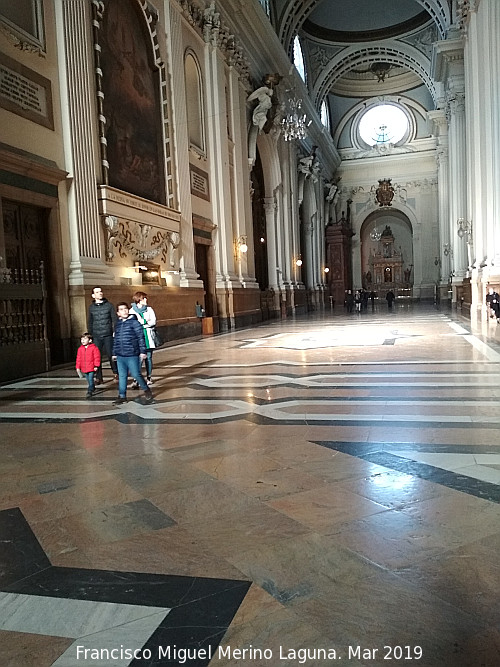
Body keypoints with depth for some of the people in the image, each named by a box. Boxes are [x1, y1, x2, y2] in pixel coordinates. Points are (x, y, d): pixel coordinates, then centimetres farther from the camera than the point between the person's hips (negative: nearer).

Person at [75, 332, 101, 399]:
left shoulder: (94, 348, -8)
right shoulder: (80, 349, 7)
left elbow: (97, 357, -7)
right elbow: (78, 359, 11)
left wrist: (96, 366, -10)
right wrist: (78, 367, 8)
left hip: (91, 368, -5)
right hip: (84, 368, 6)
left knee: (90, 380, -10)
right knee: (88, 381, 15)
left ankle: (90, 392, -5)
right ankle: (93, 389, 32)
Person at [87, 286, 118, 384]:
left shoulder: (109, 305, 4)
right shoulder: (91, 307, 11)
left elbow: (114, 319, 4)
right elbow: (90, 322, 18)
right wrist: (90, 334, 13)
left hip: (108, 335, -2)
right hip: (96, 336, 2)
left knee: (111, 355, -2)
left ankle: (116, 373, 17)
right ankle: (98, 377, 9)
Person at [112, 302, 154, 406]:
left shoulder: (134, 322, -7)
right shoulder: (118, 324, 12)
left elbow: (141, 337, -8)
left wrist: (142, 351, -10)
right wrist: (114, 353, 21)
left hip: (132, 355, -6)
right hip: (120, 356, 6)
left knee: (136, 374, -2)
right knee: (122, 376, 10)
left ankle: (147, 391, 18)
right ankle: (122, 396, 19)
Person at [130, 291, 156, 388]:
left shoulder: (149, 309, 10)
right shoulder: (132, 310, 4)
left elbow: (153, 321, 0)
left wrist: (143, 322, -14)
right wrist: (145, 322, -16)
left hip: (148, 337, 2)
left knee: (148, 357, 7)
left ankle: (149, 378, 19)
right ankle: (136, 380, -7)